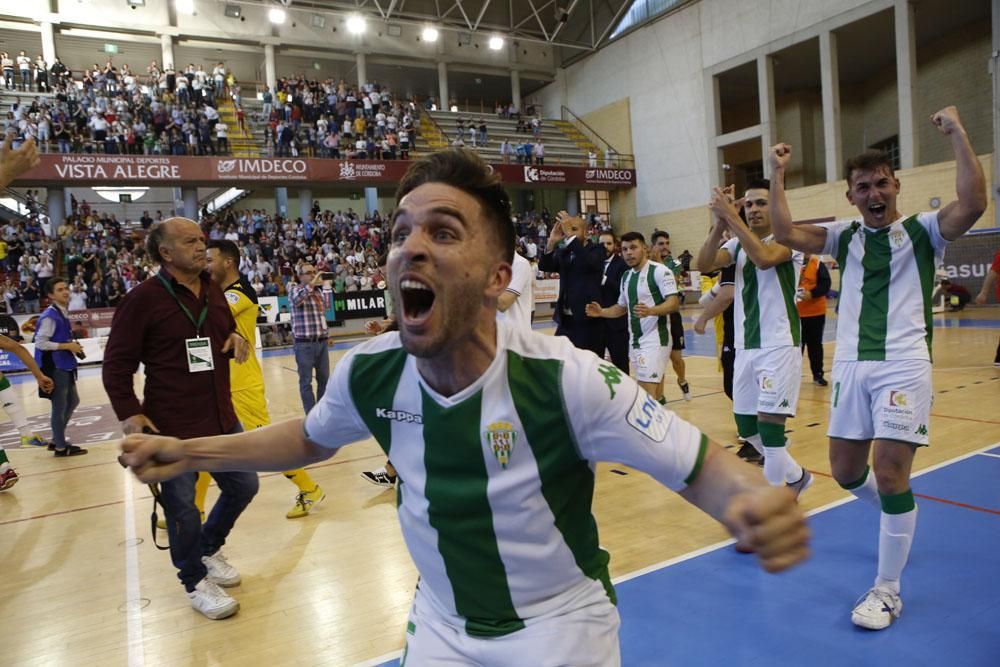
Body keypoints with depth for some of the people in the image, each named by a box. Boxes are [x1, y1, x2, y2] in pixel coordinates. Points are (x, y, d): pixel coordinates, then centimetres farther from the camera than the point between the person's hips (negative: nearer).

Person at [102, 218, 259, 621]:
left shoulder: (213, 292, 8)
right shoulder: (143, 298, -12)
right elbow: (116, 365, -8)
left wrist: (237, 341, 0)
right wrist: (129, 414, -16)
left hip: (222, 418, 7)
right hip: (172, 427, -6)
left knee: (243, 487, 16)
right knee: (182, 505, 5)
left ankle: (208, 550, 42)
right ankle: (195, 581, 28)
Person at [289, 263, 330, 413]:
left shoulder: (320, 291, 14)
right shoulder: (294, 289, -4)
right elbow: (296, 300, -26)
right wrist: (311, 285, -31)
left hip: (321, 342, 6)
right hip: (304, 344, -6)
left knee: (324, 379, 10)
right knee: (306, 381, 0)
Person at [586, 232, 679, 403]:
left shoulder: (659, 271, -10)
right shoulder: (626, 277, 14)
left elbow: (674, 303, -19)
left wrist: (650, 311, -36)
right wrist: (602, 312, 7)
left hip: (654, 340, -8)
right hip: (635, 340, 8)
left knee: (646, 393, -14)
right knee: (650, 387, 17)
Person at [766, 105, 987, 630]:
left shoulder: (921, 231, 2)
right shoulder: (844, 236, 11)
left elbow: (972, 205, -17)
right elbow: (786, 234, -2)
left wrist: (957, 134, -17)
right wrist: (777, 176, -6)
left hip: (903, 366, -4)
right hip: (852, 365, 4)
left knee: (889, 471, -9)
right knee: (845, 470, 11)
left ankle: (887, 592, 6)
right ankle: (898, 514, 44)